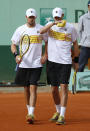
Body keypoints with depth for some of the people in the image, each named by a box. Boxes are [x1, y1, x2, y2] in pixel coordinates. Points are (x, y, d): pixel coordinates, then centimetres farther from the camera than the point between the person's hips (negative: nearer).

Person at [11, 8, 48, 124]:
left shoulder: (41, 29, 2)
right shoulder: (20, 30, 3)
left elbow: (47, 42, 14)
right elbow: (13, 45, 6)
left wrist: (45, 55, 1)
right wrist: (16, 55, -13)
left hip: (36, 64, -2)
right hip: (23, 64, 2)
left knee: (33, 88, -12)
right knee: (26, 89, 10)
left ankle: (31, 114, -17)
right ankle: (29, 111, 26)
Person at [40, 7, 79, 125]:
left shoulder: (70, 28, 2)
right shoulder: (51, 25, 5)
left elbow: (75, 44, 11)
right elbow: (41, 31, -18)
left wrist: (76, 61, 12)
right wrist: (53, 23, -32)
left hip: (65, 62, -2)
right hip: (52, 61, 2)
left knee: (63, 87, -11)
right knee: (54, 89, 8)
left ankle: (62, 116, -11)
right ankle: (58, 111, 29)